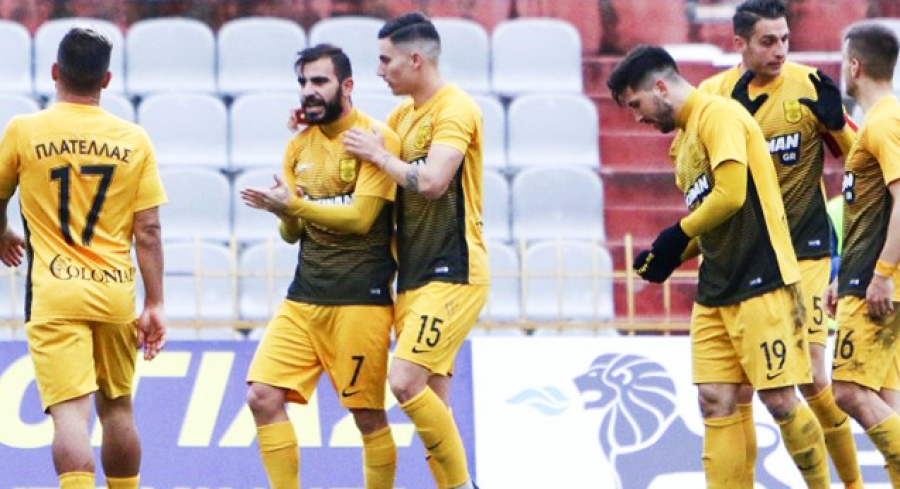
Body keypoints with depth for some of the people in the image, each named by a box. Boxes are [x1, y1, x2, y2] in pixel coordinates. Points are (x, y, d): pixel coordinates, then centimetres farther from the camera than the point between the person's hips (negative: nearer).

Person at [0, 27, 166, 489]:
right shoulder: (134, 140, 1)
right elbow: (148, 232, 1)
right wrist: (154, 305, 7)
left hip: (53, 294, -3)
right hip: (115, 293, 3)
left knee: (70, 412, -10)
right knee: (117, 408, 18)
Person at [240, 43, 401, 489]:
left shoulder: (375, 139, -8)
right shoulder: (300, 146, 12)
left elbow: (360, 217, -16)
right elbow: (291, 233, 15)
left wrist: (294, 205, -21)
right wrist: (286, 216, -8)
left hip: (360, 300, -6)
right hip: (304, 297, 6)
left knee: (368, 415, -1)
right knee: (263, 397, -6)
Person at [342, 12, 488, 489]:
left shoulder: (454, 109, -12)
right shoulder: (403, 115, 15)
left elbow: (432, 181, -24)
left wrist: (379, 155, -11)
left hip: (452, 273, -9)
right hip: (414, 275, 9)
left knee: (406, 381, -19)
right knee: (431, 400, 6)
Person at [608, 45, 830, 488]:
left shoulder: (718, 115, -10)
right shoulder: (683, 141, 19)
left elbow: (730, 196, -19)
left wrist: (676, 237, -8)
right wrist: (668, 256, 6)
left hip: (761, 282, -9)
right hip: (714, 293, 9)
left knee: (779, 400, -6)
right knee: (716, 401, 1)